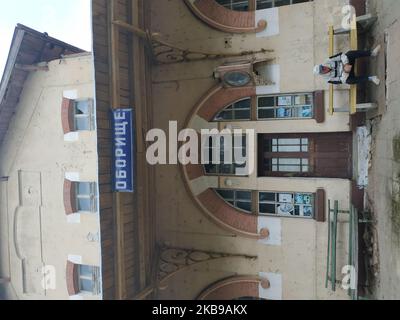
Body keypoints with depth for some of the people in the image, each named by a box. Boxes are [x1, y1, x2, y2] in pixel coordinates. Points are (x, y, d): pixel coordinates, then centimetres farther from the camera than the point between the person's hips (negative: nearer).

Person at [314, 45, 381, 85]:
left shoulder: (329, 62, -10)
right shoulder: (330, 79, -16)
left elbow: (342, 55, -12)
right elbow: (342, 80, -18)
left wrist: (346, 64, -28)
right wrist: (345, 71, -33)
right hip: (346, 75, -3)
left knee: (350, 54, -30)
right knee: (348, 80, -42)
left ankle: (372, 53, -26)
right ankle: (370, 78, -33)